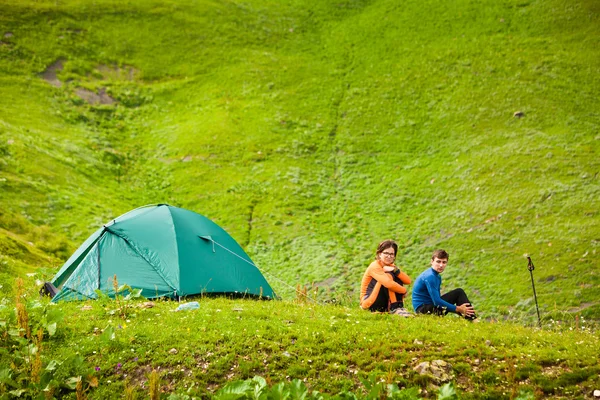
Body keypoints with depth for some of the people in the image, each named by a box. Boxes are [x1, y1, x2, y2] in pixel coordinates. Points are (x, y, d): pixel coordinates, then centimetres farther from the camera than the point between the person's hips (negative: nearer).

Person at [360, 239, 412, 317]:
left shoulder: (390, 266, 8)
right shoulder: (375, 267, -17)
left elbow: (408, 281, -8)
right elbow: (389, 284, -34)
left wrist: (395, 270, -23)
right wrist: (404, 291, -19)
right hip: (368, 303, -7)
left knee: (397, 278, -6)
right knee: (388, 275, -23)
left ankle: (399, 307, -19)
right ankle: (395, 309, -28)